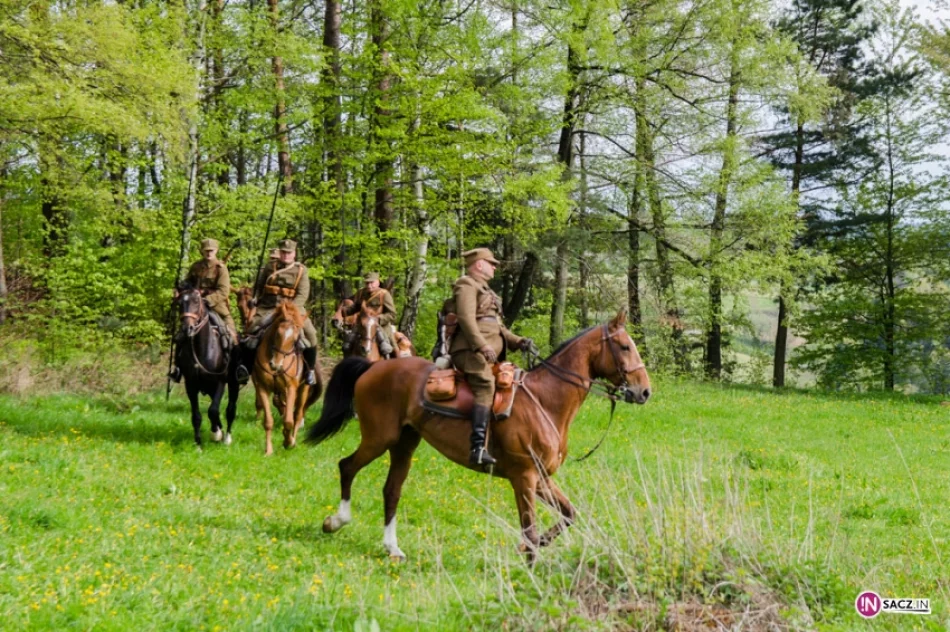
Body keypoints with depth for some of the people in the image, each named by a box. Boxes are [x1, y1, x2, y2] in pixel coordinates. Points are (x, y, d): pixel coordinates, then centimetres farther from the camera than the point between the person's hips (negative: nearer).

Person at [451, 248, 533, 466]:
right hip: (471, 350, -11)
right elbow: (466, 318, -16)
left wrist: (517, 341, 12)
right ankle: (478, 447, -41)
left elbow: (499, 328, 29)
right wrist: (482, 346, -26)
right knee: (485, 387, -28)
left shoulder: (485, 290, 30)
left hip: (492, 353, 11)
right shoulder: (466, 285, 0)